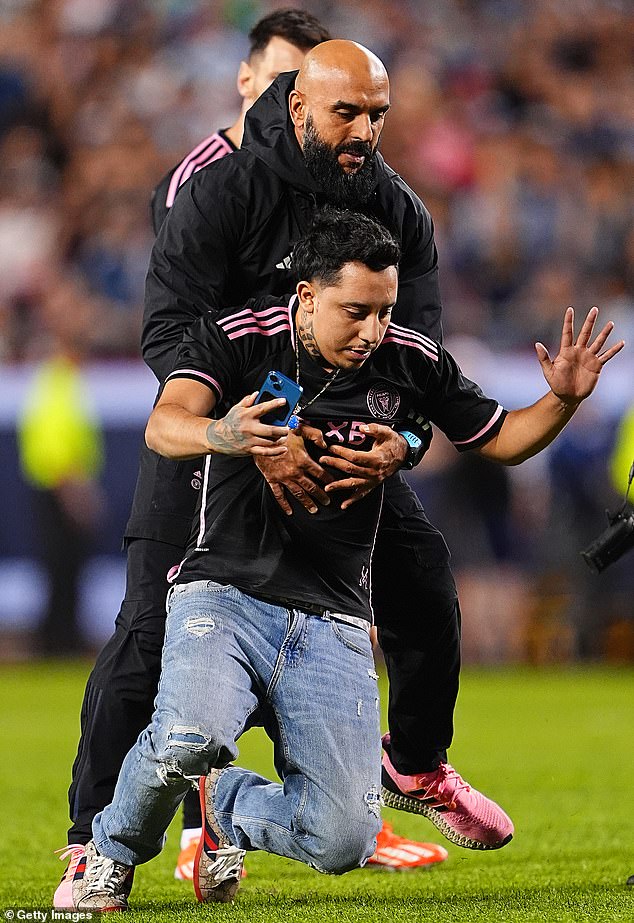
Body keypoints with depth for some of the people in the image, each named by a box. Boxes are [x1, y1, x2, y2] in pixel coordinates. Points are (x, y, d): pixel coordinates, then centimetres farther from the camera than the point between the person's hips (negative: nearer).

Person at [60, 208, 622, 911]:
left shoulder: (408, 361, 4)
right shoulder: (236, 338, -5)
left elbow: (500, 441, 17)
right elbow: (165, 425, -23)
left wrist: (562, 400, -5)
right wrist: (221, 435, -46)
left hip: (332, 622, 3)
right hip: (224, 595, -3)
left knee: (343, 840, -13)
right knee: (190, 738, -35)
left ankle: (224, 803, 22)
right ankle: (112, 852, -2)